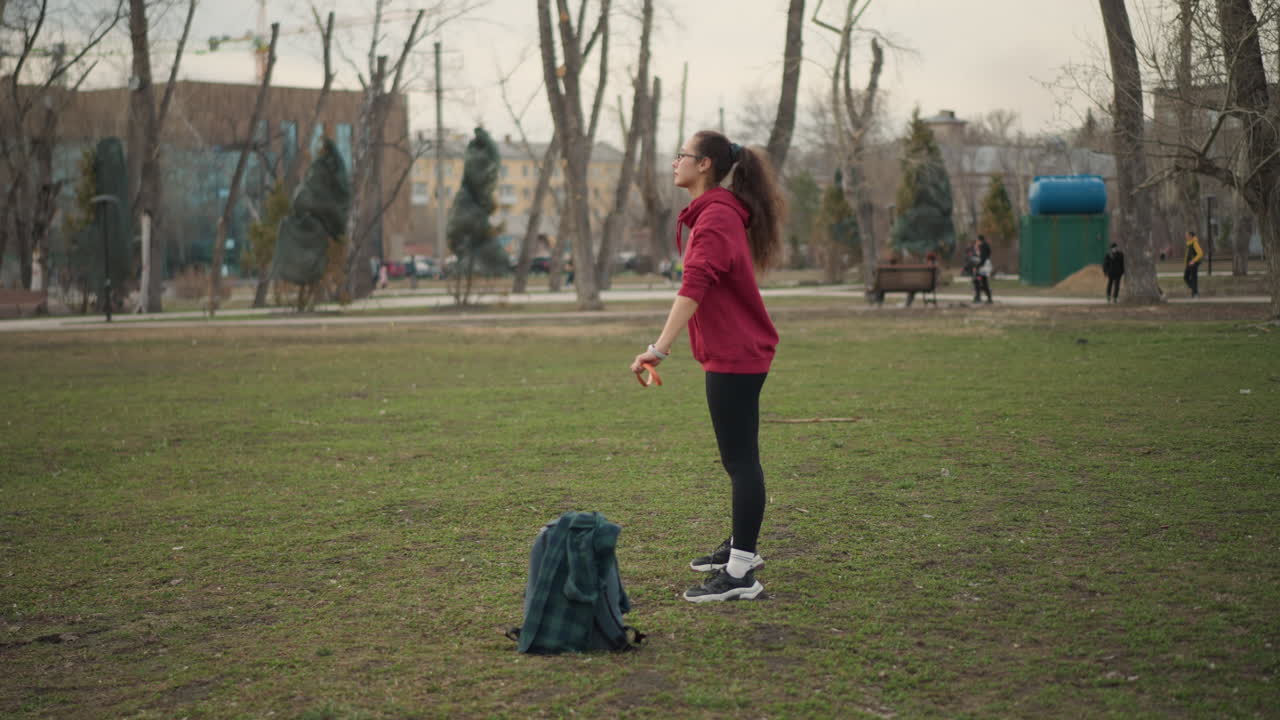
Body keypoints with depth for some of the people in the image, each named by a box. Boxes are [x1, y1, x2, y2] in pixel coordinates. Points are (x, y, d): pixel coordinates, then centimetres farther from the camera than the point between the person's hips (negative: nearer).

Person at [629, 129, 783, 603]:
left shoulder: (716, 217, -18)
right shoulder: (716, 213, 15)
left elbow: (693, 289, -30)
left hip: (735, 356, -11)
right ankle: (741, 547, 35)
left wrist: (659, 349, -36)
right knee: (737, 457, 21)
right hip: (734, 354, 11)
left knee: (741, 460, -9)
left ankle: (740, 576, -7)